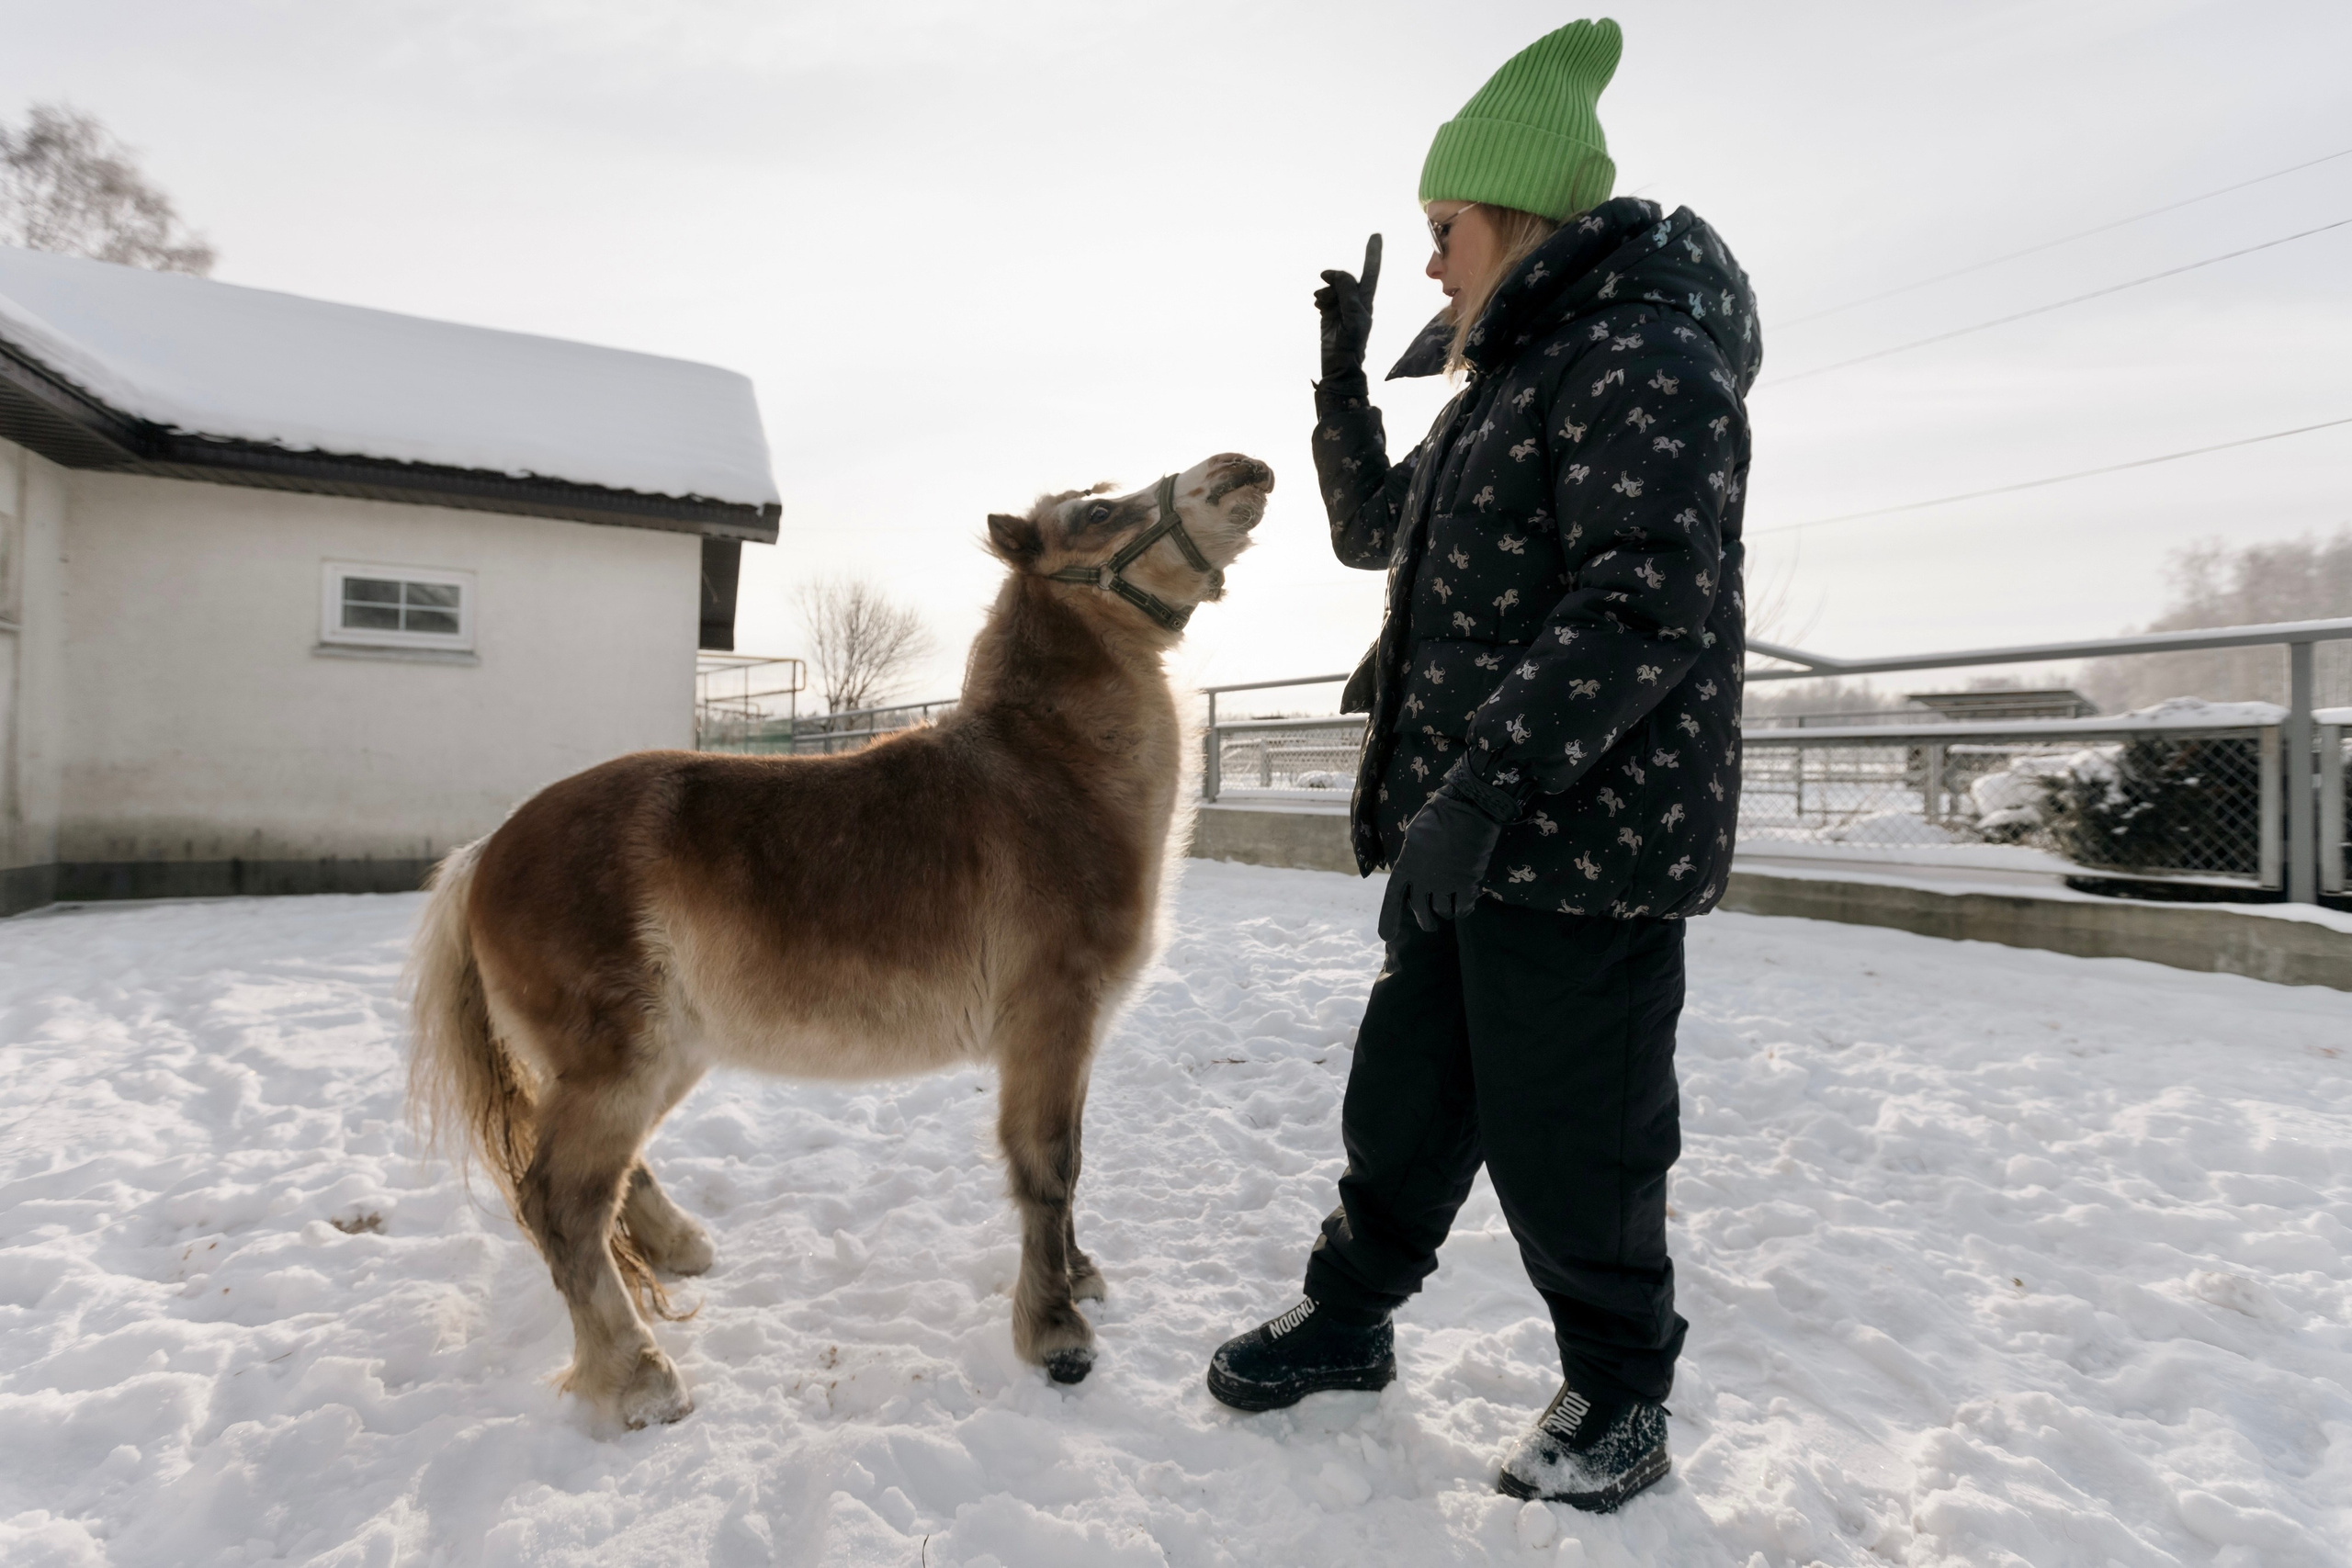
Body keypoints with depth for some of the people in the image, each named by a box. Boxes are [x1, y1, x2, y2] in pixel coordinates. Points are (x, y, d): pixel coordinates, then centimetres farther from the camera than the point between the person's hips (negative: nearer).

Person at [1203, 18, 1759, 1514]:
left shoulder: (1645, 357, -11)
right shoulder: (1504, 385, 21)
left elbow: (1646, 602, -23)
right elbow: (1372, 528, 30)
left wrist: (1489, 780, -27)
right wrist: (1343, 379, 20)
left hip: (1585, 839, -9)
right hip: (1459, 831, 9)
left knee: (1565, 1139, 2)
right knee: (1404, 1095, 17)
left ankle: (1622, 1395, 25)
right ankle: (1349, 1317, 35)